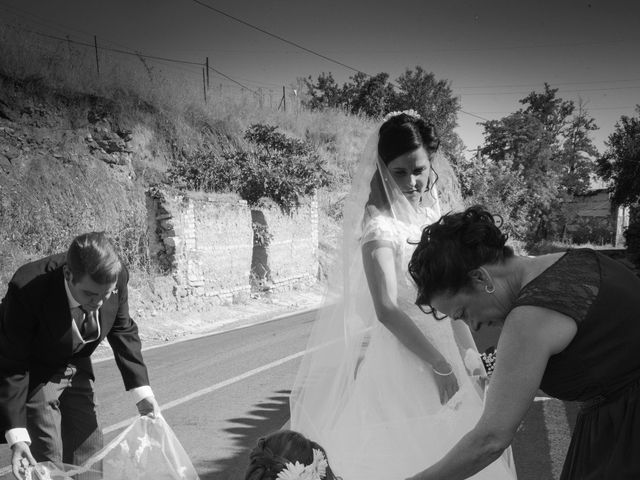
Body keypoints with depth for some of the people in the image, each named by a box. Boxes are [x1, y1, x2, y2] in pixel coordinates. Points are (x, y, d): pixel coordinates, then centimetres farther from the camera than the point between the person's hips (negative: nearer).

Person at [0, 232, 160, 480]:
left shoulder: (118, 278, -23)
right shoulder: (28, 289, -35)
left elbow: (123, 331, -3)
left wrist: (142, 392, -6)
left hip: (76, 370, 5)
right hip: (35, 375, -4)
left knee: (91, 458, 6)